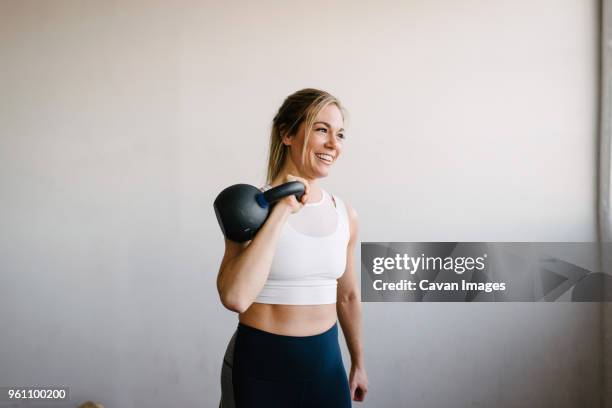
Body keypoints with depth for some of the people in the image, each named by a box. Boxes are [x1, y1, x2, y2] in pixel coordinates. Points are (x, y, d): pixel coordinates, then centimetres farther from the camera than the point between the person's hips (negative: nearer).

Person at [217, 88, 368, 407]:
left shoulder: (345, 215, 2)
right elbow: (235, 298, -27)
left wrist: (358, 362, 22)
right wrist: (282, 209, -23)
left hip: (326, 362, 4)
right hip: (260, 364, -4)